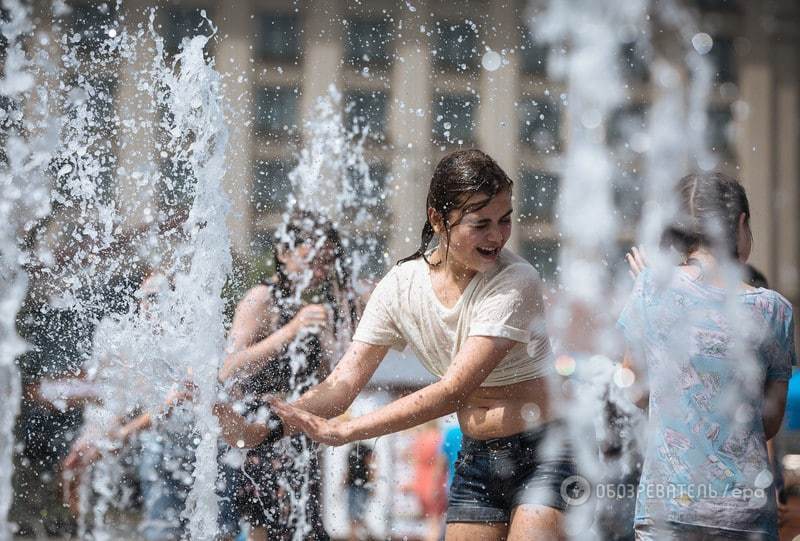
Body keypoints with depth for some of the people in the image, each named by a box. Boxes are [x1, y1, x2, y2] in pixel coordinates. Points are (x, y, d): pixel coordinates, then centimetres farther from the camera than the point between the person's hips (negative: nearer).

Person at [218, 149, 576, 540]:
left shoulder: (515, 281, -20)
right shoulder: (402, 285, -4)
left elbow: (454, 391, -27)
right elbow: (344, 382, -8)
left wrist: (343, 430, -32)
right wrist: (269, 428, -26)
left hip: (543, 453, -5)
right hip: (476, 459, 5)